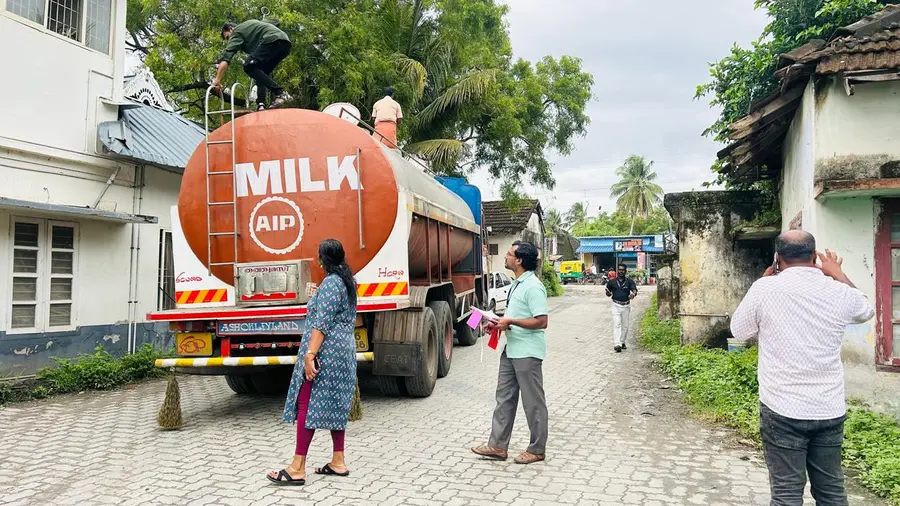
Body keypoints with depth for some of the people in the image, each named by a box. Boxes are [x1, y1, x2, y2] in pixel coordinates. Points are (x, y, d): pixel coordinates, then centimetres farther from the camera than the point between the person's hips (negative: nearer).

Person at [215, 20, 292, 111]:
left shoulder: (236, 32, 10)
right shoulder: (247, 26, 34)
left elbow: (225, 58, 0)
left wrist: (217, 81, -2)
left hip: (273, 40, -9)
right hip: (285, 43, 9)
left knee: (249, 67, -11)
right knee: (262, 72, 15)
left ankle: (279, 93, -21)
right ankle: (261, 104, -2)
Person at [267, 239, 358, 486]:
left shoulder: (330, 283, -13)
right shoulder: (347, 282, 16)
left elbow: (322, 323, -21)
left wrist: (309, 354, -24)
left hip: (326, 352, -10)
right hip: (344, 351, 10)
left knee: (308, 405, -7)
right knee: (335, 404, 12)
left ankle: (297, 468, -6)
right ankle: (338, 462, 16)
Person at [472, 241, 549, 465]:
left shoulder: (533, 286, -19)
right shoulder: (517, 284, 13)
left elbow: (541, 321, -23)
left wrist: (510, 322, -21)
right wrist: (499, 323, 7)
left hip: (527, 352, -10)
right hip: (511, 350, 10)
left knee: (533, 402, 3)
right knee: (504, 397, 13)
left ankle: (537, 449, 16)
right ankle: (498, 446, 20)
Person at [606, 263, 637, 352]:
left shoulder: (629, 282, 1)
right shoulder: (612, 282, 3)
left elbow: (635, 290, -13)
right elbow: (608, 294, 11)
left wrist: (633, 294, -36)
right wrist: (608, 293, -13)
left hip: (626, 306, 2)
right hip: (616, 305, -2)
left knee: (625, 325, 10)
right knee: (617, 325, -11)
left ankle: (622, 342, 27)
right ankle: (617, 344, -18)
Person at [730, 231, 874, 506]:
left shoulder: (765, 288, -11)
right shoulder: (839, 291, -2)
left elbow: (739, 330, 5)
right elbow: (867, 310, 22)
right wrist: (838, 273, 32)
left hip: (783, 410, -3)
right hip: (830, 411, 4)